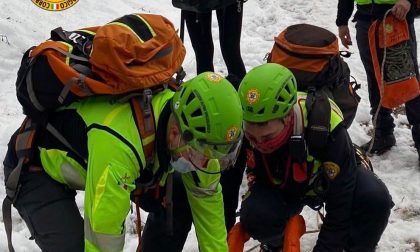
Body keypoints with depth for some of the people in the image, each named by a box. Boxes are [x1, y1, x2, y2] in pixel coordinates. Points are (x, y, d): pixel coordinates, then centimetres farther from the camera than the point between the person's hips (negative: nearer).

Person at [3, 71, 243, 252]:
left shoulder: (194, 126, -22)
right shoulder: (120, 145, -45)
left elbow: (207, 198, -6)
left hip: (83, 154, 7)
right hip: (37, 164, -7)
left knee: (180, 198, 1)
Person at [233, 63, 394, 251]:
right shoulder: (242, 128, -30)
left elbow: (340, 204, -30)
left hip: (326, 179, -1)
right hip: (280, 188, 1)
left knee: (375, 198, -30)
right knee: (255, 216, -30)